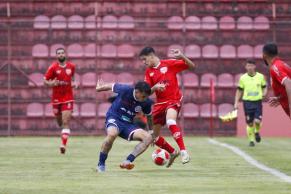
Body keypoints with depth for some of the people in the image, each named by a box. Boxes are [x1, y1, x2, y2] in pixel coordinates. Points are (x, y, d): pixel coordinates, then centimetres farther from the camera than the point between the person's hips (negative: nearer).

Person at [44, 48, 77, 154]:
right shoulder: (53, 67, -6)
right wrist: (52, 83, -22)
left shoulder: (71, 66, 3)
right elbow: (45, 81, -2)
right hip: (56, 99, 0)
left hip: (68, 98, 0)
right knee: (60, 122, 13)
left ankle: (63, 144, -17)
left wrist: (74, 83, 5)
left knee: (66, 122, -13)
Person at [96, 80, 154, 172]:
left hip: (128, 124, 5)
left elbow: (149, 116, 13)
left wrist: (151, 131, 22)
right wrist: (99, 88, 18)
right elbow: (111, 86, -1)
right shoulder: (125, 90, -20)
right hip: (114, 118, -5)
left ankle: (127, 161, -22)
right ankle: (100, 165, -22)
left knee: (148, 138, -18)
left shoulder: (146, 102, -8)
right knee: (112, 134, -39)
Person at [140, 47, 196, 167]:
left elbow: (192, 66, -5)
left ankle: (183, 152, -36)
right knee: (153, 136, 8)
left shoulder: (169, 64, -4)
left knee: (170, 121, -37)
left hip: (173, 100, -6)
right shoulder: (149, 72, 10)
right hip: (160, 103, 7)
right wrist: (155, 87, -15)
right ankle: (173, 152, 31)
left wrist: (181, 57, -22)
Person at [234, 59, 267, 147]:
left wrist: (264, 93, -9)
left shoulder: (261, 76, 2)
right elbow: (239, 91, 7)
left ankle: (257, 132, 20)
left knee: (257, 121, -13)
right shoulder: (243, 78, 1)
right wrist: (236, 103, 1)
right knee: (250, 123, 0)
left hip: (258, 102, 0)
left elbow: (265, 87, 13)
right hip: (247, 102, 0)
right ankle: (251, 140, 15)